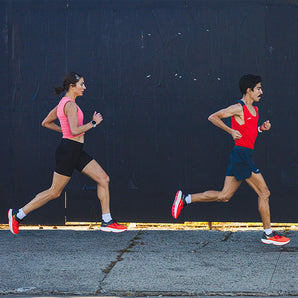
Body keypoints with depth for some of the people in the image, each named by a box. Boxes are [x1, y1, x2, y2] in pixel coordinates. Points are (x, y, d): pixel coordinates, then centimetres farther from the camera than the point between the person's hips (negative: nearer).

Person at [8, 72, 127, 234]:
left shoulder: (63, 103, 14)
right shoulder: (70, 104, -16)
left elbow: (46, 122, 22)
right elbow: (75, 131, -25)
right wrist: (93, 123, -14)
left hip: (76, 152, 10)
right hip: (68, 150, -10)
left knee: (104, 179, 2)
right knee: (54, 192, -1)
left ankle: (107, 221, 5)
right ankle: (18, 214, 10)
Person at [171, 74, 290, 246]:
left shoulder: (254, 109, 16)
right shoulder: (238, 108, -11)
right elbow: (213, 117, -10)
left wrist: (261, 128, 9)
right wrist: (231, 131, -15)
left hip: (243, 156, 10)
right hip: (242, 154, -10)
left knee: (224, 196, 10)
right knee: (264, 193, -4)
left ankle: (185, 199, 13)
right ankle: (268, 234, 4)